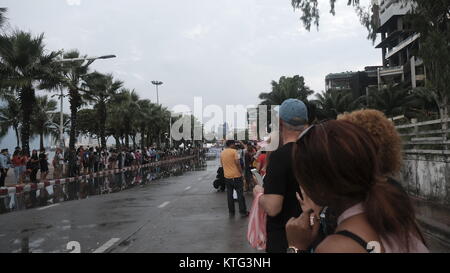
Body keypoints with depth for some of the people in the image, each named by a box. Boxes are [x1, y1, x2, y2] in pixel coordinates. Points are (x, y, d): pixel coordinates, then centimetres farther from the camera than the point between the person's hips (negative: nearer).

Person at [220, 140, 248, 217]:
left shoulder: (222, 153, 8)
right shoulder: (234, 151, -10)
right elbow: (237, 163, -15)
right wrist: (241, 172, -7)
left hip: (227, 176, 5)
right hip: (236, 175, -5)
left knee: (229, 194, 10)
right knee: (240, 193, 3)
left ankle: (231, 212, 14)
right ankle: (243, 212, 6)